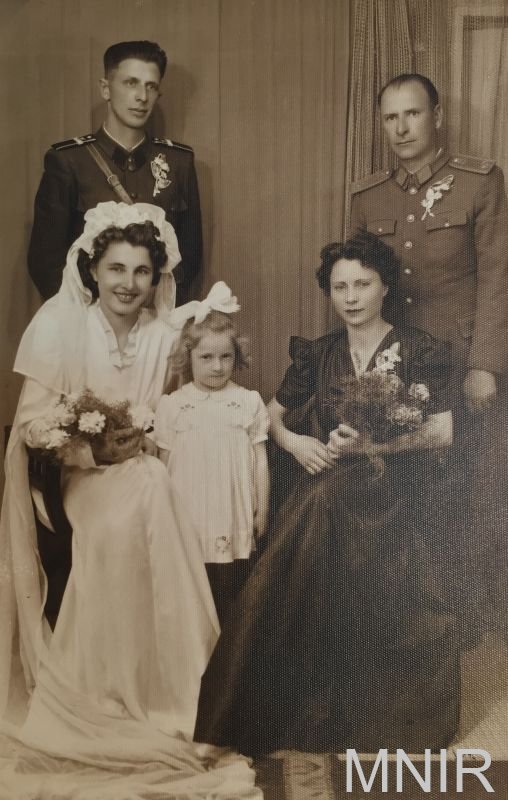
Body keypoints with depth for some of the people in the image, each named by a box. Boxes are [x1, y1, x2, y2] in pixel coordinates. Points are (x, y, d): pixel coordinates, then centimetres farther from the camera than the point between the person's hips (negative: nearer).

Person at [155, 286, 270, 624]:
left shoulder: (248, 402, 0)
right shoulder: (172, 406, 0)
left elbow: (260, 462, 5)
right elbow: (165, 466, 5)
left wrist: (262, 512, 6)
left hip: (235, 524, 0)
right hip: (189, 523, 0)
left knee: (232, 602, 7)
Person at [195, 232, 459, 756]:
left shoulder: (421, 351, 0)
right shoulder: (317, 355, 12)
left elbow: (443, 431, -8)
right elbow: (273, 415, 21)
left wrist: (370, 445, -20)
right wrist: (294, 441, -4)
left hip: (393, 504, -3)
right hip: (323, 505, 3)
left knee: (389, 621, -21)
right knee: (304, 612, -16)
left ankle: (380, 722, 3)